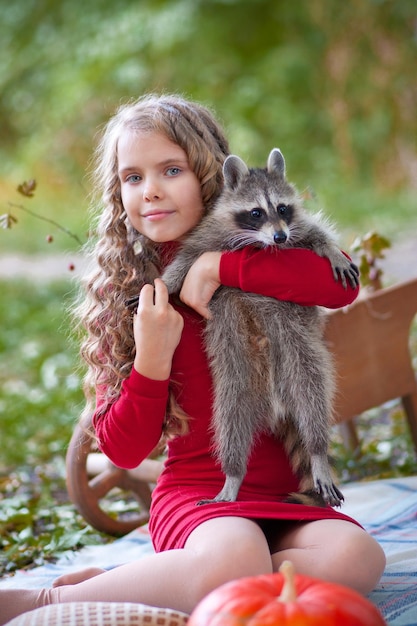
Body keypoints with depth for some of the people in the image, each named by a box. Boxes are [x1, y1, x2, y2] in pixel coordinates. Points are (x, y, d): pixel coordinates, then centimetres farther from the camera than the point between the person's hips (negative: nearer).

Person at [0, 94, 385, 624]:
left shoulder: (256, 251, 8)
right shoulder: (121, 295, 4)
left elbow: (342, 281, -17)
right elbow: (122, 450, 0)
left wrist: (220, 265, -17)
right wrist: (153, 358, -15)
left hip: (286, 494, 3)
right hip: (195, 491, -3)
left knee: (357, 557, -29)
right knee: (236, 558, -37)